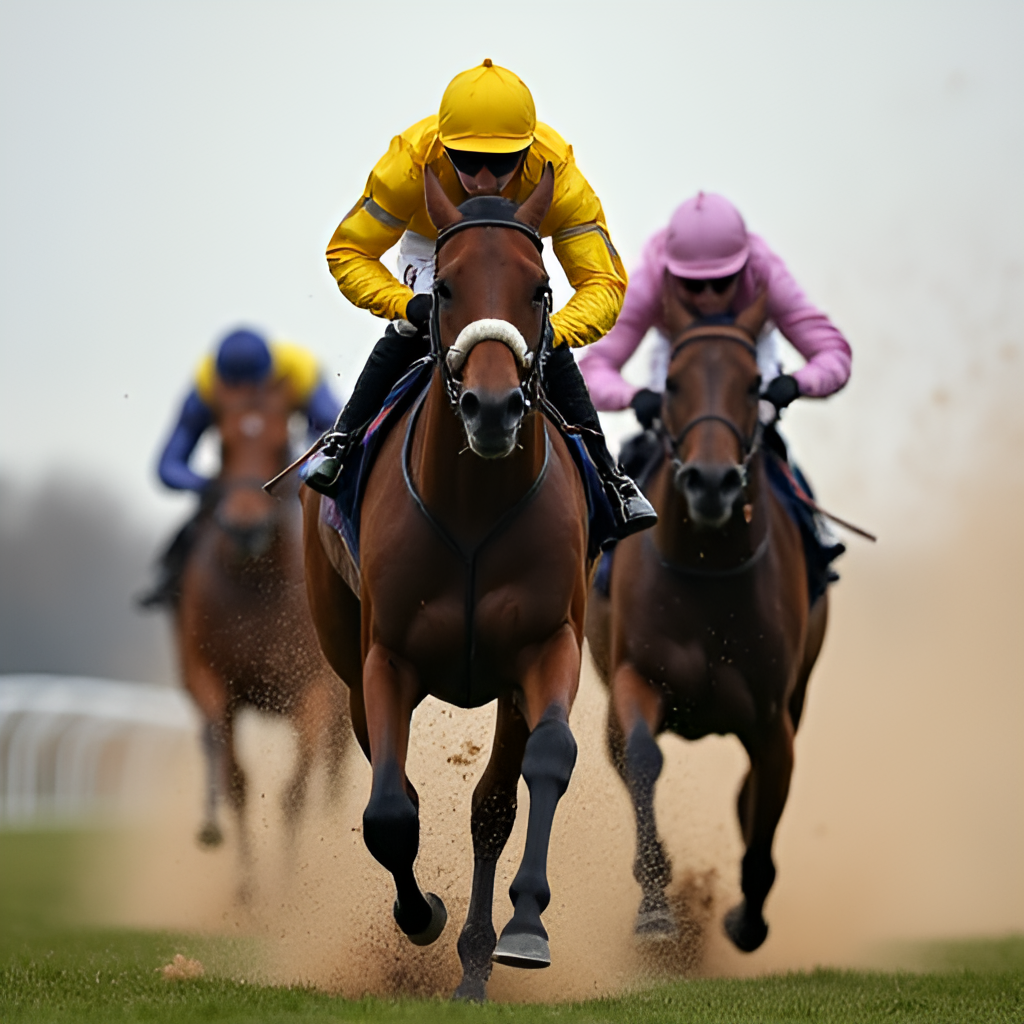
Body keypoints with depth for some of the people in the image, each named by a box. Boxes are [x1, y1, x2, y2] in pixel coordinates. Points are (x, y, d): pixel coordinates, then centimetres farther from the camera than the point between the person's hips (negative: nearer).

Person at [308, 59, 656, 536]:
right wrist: (408, 305, -53)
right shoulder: (412, 160, -42)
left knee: (551, 351, -16)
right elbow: (347, 252, -34)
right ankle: (344, 440, -6)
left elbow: (604, 282, -39)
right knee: (409, 333, -25)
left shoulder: (558, 174, -41)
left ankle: (605, 474, -1)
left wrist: (553, 332, -59)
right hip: (431, 247, -1)